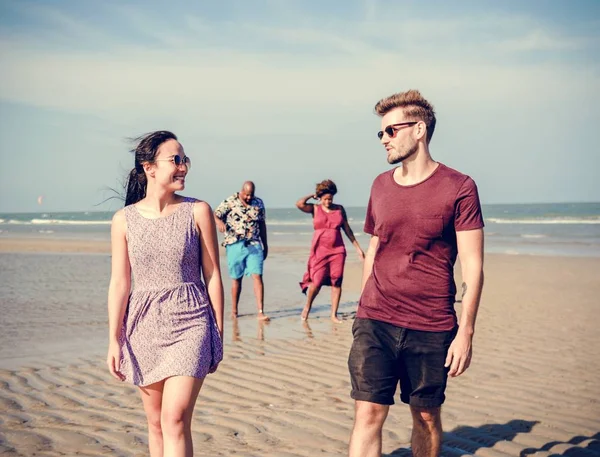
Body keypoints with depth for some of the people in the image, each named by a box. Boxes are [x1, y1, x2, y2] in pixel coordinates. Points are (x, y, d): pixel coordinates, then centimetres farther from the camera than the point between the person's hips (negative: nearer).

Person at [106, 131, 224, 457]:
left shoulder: (198, 212, -2)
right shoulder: (124, 219, 1)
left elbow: (213, 276, 1)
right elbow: (119, 283, 3)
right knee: (156, 423, 12)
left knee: (176, 419, -13)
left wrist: (218, 335, 1)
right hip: (144, 325, 2)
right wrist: (114, 340, 0)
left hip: (190, 323, -2)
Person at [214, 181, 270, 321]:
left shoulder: (259, 203, 8)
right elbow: (215, 215, -9)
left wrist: (265, 245, 18)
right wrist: (219, 222, -32)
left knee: (257, 276, -9)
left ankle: (261, 312, -11)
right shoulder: (229, 202, -2)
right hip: (235, 245, -2)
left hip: (254, 245, 2)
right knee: (236, 278, 6)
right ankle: (234, 311, 21)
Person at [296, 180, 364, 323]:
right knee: (317, 282, -9)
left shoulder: (340, 209, 9)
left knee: (336, 282, -2)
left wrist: (357, 247, 15)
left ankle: (334, 315, 5)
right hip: (320, 250, -2)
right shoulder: (315, 209, 3)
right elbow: (299, 204, -16)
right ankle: (307, 307, 16)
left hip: (338, 250, 2)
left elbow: (347, 229, 15)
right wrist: (312, 195, 0)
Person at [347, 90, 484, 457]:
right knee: (368, 416, -4)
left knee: (427, 417, 10)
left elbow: (473, 266, -7)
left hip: (431, 329, -3)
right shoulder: (381, 186, 9)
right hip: (376, 321, 3)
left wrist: (466, 332, -11)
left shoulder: (458, 188, -6)